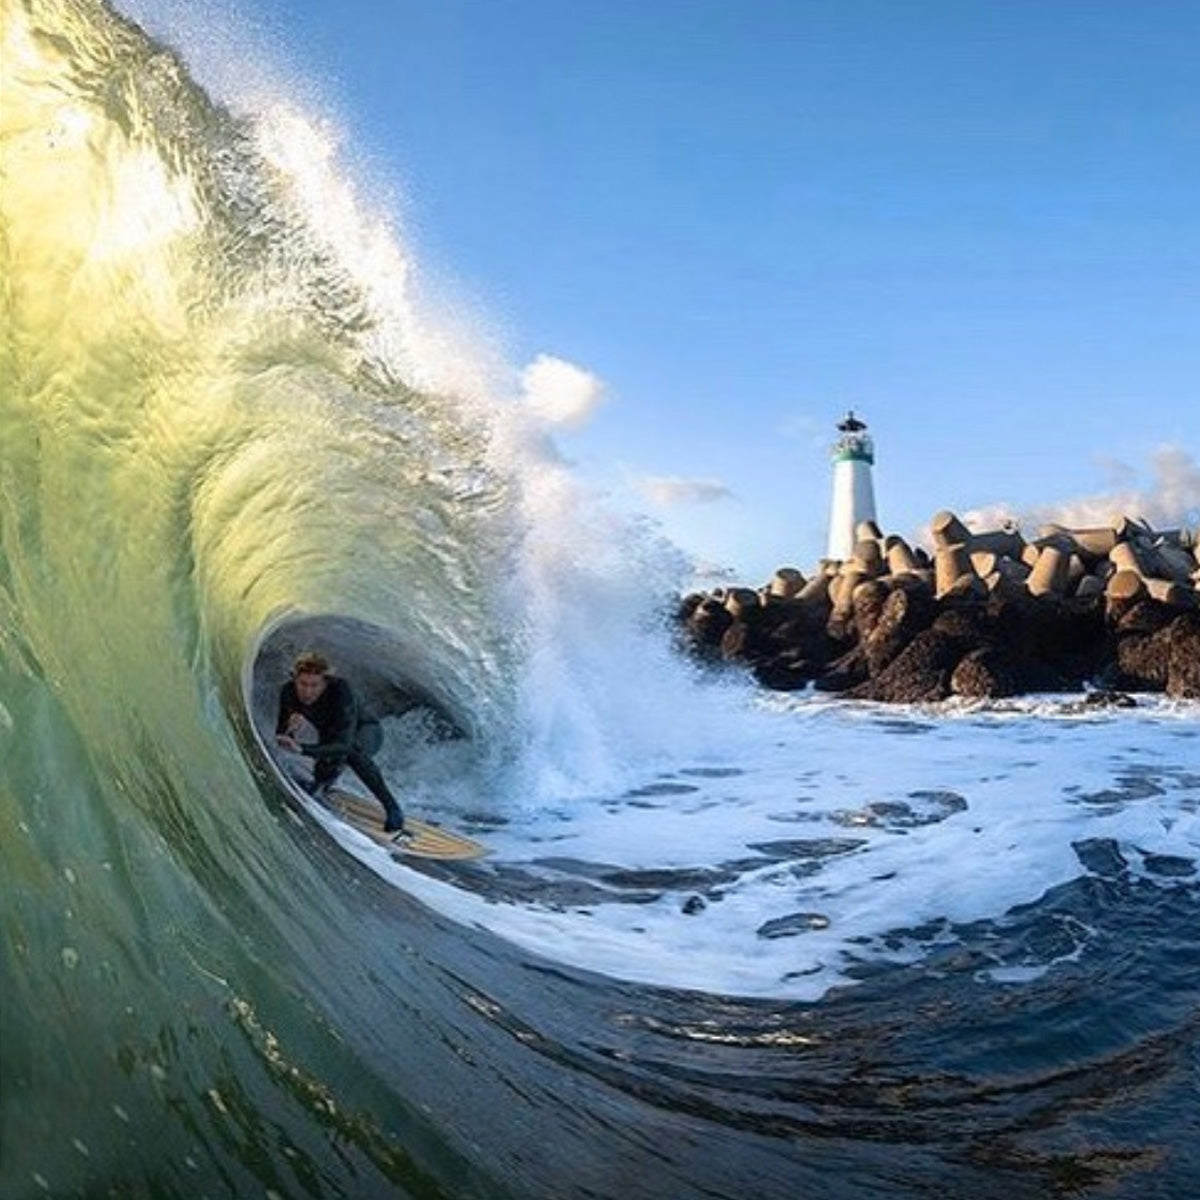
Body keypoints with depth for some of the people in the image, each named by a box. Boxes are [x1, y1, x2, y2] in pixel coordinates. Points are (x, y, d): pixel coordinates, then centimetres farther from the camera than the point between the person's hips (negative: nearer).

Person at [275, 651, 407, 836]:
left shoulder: (340, 690, -39)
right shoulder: (288, 692, -24)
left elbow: (343, 744, -45)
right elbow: (281, 738, -18)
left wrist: (303, 749, -56)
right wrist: (291, 728, -41)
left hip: (366, 732, -5)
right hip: (328, 738, 5)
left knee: (350, 750, -38)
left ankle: (393, 808, -25)